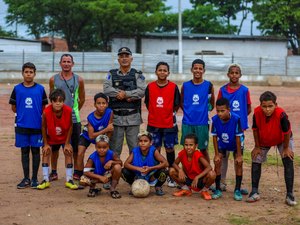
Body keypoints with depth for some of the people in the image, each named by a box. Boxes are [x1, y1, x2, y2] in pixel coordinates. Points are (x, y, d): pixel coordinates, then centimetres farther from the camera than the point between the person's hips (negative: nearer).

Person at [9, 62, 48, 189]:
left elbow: (44, 107, 5)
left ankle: (34, 178, 13)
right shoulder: (17, 89, 2)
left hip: (37, 125, -1)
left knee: (35, 151, 4)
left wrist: (36, 114, -2)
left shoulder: (40, 89, 0)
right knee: (24, 151, 7)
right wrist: (23, 114, 5)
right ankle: (26, 178, 15)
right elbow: (14, 107, 8)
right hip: (21, 125, 1)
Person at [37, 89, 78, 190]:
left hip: (64, 137, 0)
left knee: (68, 153, -5)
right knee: (46, 153, -4)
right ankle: (46, 180, 5)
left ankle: (69, 180, 3)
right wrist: (46, 144, -10)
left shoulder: (68, 111, -30)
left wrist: (67, 143, -11)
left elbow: (70, 127, -15)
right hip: (50, 138, 0)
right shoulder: (46, 112, -32)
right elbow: (44, 128, -16)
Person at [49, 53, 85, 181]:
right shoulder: (53, 79, 4)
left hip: (73, 118, 0)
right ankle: (54, 172, 13)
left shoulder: (79, 80, 3)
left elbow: (82, 99, 12)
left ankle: (76, 171, 16)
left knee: (75, 146, 5)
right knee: (54, 146, 4)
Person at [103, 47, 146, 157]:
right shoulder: (112, 74, 10)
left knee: (134, 147, 4)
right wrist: (129, 96, -13)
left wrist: (125, 94, -14)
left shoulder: (137, 75, 6)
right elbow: (107, 89, -8)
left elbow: (142, 91, -8)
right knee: (114, 148, 4)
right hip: (116, 116, 1)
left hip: (133, 117, -1)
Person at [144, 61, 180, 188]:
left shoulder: (173, 87, -4)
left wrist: (171, 115, 0)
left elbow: (176, 105, 3)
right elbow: (147, 104, 9)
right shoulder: (150, 87, 0)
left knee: (170, 149, 6)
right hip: (153, 124, 1)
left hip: (169, 124, -1)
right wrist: (155, 114, 6)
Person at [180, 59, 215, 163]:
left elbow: (212, 104, 7)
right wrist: (188, 112, 6)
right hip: (187, 123, 1)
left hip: (202, 123, -1)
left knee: (203, 149, 7)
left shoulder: (208, 85, -2)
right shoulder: (185, 85, 2)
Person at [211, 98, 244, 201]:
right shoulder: (215, 119, -27)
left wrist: (239, 155, -20)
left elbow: (238, 137, -25)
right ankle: (218, 190, 0)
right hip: (221, 145, 2)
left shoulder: (236, 119, -34)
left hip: (235, 145, -2)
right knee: (217, 162, -11)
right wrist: (217, 154, -14)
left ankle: (237, 190, -4)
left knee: (239, 163, -14)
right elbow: (214, 137, -16)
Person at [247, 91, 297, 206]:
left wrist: (286, 148, -15)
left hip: (282, 140, -3)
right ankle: (255, 192, 11)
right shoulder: (257, 113, -32)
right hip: (263, 141, 3)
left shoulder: (281, 114, -40)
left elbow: (287, 132, -26)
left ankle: (290, 195, -6)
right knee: (256, 161, -1)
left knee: (288, 162, -12)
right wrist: (257, 147, -7)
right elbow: (255, 129, -15)